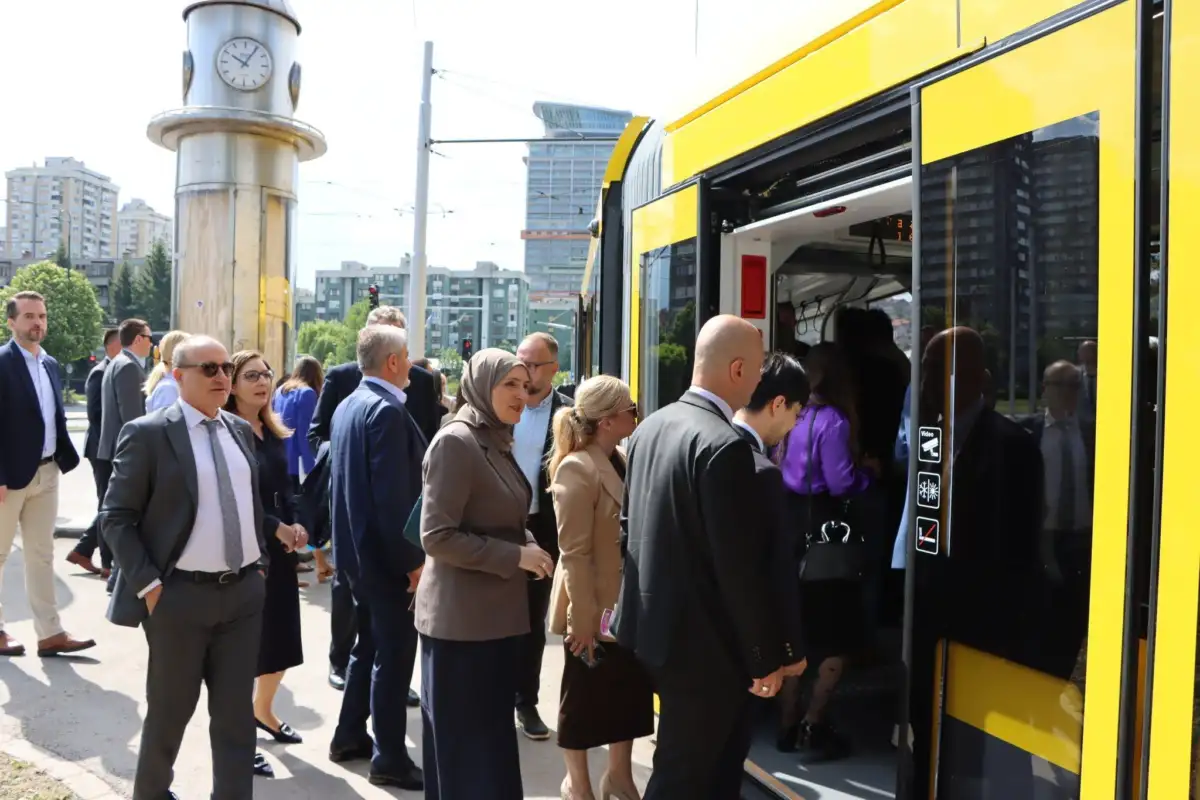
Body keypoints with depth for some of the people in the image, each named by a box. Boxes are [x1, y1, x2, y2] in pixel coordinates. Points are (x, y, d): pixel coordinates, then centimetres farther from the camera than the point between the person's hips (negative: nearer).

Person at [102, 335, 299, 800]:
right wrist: (148, 585, -14)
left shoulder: (241, 430, 8)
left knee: (235, 712, 9)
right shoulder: (148, 434, -9)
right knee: (170, 710, 13)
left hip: (243, 590, 4)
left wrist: (260, 559, 10)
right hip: (180, 595, -4)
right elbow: (116, 518, -9)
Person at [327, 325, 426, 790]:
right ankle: (390, 759, 11)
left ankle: (349, 737, 32)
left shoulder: (348, 405, 10)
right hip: (386, 555, -10)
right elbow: (392, 496, -24)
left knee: (369, 646, 21)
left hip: (357, 548, 10)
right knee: (394, 655, 1)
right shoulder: (387, 410, -20)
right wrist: (413, 561, -20)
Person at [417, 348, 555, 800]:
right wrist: (516, 556, -18)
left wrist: (528, 546, 2)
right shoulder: (455, 442, -16)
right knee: (463, 738, 5)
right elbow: (436, 536, -21)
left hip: (498, 612, 9)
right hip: (462, 618, -9)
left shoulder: (497, 441, 11)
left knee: (491, 733, 17)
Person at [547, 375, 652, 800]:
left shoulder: (622, 461, 5)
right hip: (596, 607, -7)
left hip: (629, 603, 8)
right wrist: (583, 618, -20)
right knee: (584, 696, 10)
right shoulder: (577, 469, -20)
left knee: (632, 690, 17)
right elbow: (574, 553, -21)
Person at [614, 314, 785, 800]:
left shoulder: (650, 428, 4)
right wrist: (766, 656, -12)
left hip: (657, 628, 9)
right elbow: (741, 568, -22)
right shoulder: (724, 446, -23)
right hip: (704, 642, -9)